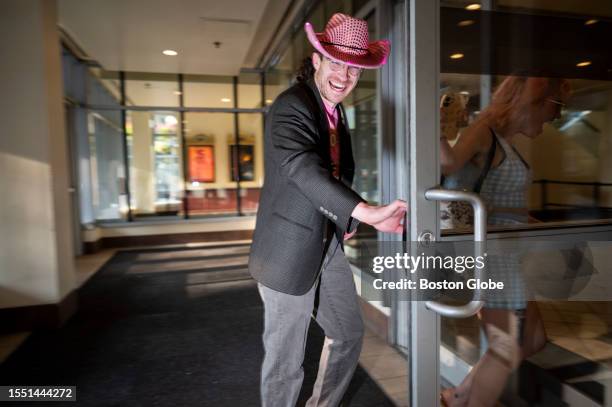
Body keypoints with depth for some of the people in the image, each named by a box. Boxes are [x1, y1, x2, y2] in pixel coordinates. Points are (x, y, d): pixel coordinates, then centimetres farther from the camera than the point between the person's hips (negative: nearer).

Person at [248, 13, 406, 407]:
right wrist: (366, 212, -47)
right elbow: (303, 168, -36)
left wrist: (348, 218, 9)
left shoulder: (336, 110, 10)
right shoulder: (290, 106, -17)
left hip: (328, 244, 9)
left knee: (349, 333, 21)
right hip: (291, 251, -8)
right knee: (285, 361, 6)